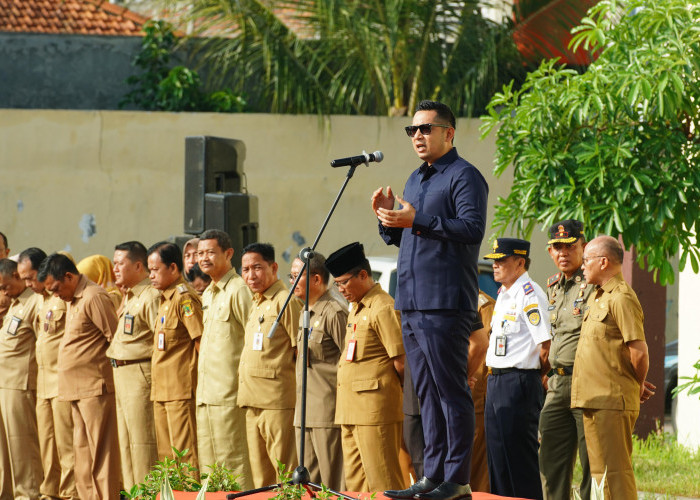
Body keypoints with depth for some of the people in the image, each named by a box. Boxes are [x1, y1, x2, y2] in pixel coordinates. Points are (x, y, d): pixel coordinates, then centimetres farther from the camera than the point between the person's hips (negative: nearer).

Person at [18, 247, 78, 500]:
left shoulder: (66, 297, -12)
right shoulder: (41, 300, 16)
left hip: (64, 382, -9)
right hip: (43, 382, 9)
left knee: (66, 442, -7)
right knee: (46, 442, 11)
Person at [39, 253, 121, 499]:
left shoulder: (95, 298, -14)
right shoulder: (72, 301, 17)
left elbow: (117, 338, -14)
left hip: (95, 386, -10)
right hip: (77, 387, 10)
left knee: (100, 449, -8)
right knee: (82, 451, 13)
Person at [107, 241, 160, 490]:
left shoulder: (151, 297, -13)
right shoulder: (127, 298, 18)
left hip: (141, 374, -10)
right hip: (121, 376, 10)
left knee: (142, 441, -8)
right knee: (126, 442, 12)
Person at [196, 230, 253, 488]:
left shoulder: (238, 291, -10)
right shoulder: (207, 294, 18)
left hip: (229, 392, -9)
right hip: (206, 393, 9)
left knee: (232, 461, -8)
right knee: (208, 462, 10)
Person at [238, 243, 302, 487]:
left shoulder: (285, 301, -9)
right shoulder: (256, 305, 20)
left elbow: (302, 350, -11)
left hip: (278, 400, -9)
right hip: (253, 402, 9)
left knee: (285, 471, -8)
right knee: (260, 476, 11)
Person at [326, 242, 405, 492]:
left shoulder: (383, 308, -11)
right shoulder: (356, 309, 19)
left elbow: (402, 359, -14)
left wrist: (396, 389, 1)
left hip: (375, 407, -10)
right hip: (351, 410, 10)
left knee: (382, 482, -8)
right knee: (355, 482, 10)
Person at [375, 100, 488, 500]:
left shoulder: (464, 176, -5)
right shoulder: (415, 180, 21)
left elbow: (473, 228, -19)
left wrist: (418, 220, -22)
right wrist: (388, 219, 6)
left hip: (446, 304, -9)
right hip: (412, 302, 9)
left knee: (451, 392, -8)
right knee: (428, 393, 11)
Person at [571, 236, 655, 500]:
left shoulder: (621, 298, -13)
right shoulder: (597, 297, 18)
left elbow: (639, 351, -18)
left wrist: (638, 386, -3)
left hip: (613, 401, -10)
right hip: (594, 399, 10)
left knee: (615, 472, -9)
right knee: (600, 470, 12)